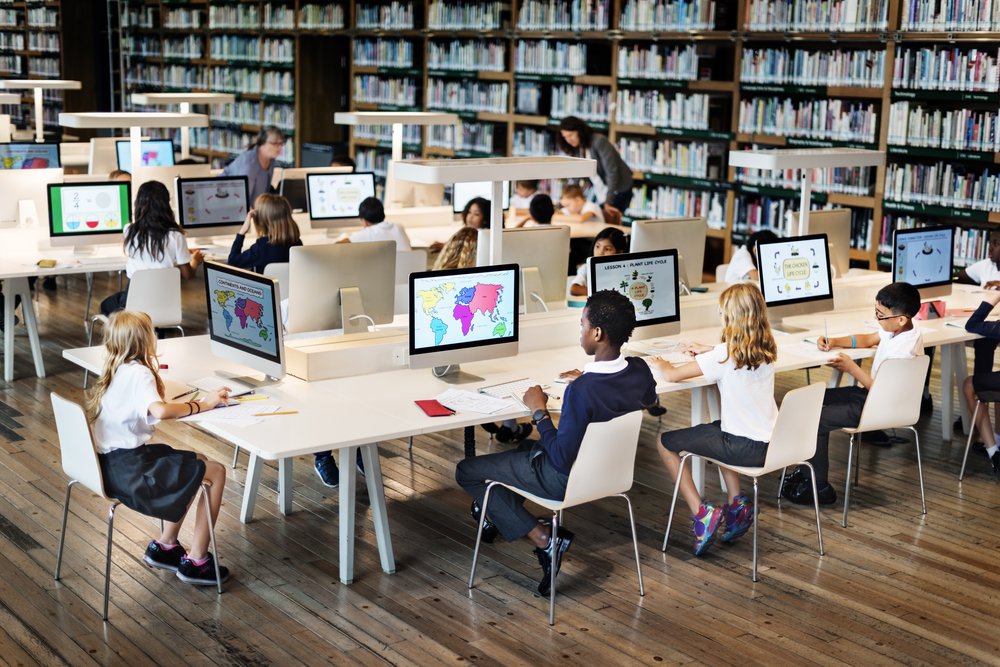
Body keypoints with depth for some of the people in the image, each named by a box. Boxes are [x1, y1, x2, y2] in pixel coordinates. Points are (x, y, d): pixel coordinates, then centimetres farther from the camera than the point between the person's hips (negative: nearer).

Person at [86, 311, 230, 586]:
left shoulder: (117, 370, 11)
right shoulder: (139, 373, -17)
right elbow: (160, 410, -35)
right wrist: (202, 405, -23)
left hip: (113, 462, 10)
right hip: (127, 468, -10)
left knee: (198, 462, 24)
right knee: (216, 472, -6)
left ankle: (164, 546, 26)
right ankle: (196, 561, -1)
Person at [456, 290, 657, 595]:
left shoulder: (581, 390, -35)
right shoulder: (640, 370, -13)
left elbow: (562, 460, -28)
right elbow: (648, 398, 13)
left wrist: (539, 411, -15)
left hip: (567, 479, -8)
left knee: (466, 472, 6)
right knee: (523, 448, 33)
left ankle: (543, 538, 0)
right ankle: (496, 513, 41)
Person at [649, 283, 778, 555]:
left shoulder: (724, 355, -18)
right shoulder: (766, 349, 3)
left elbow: (672, 375, -13)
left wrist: (662, 364, 8)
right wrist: (708, 350, 29)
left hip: (745, 447, -7)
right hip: (771, 442, 8)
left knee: (666, 443, 5)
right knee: (718, 427, 38)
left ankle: (701, 512, -1)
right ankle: (736, 503, 26)